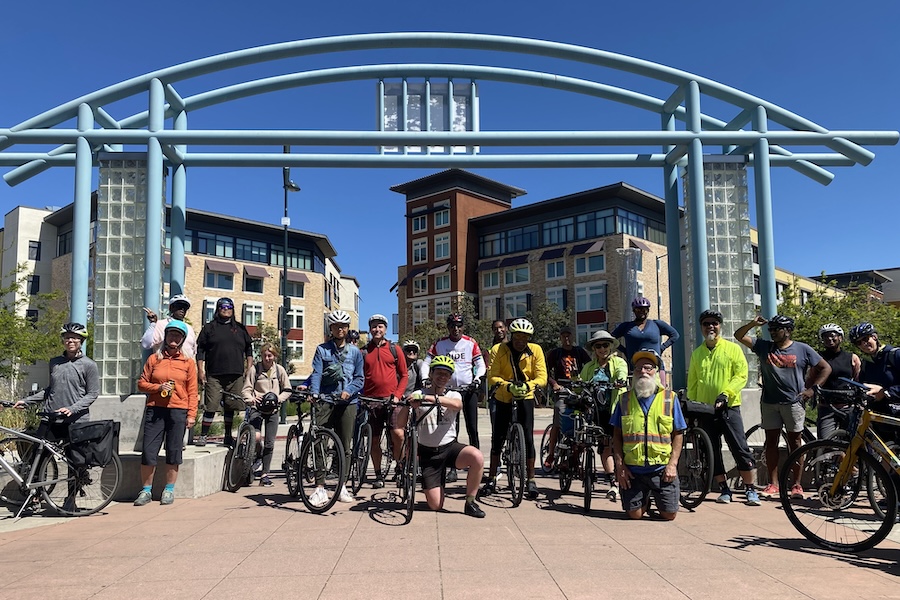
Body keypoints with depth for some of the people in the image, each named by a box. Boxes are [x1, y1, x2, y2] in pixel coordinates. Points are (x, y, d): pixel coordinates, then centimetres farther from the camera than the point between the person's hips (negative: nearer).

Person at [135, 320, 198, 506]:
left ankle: (169, 490, 17)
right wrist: (158, 388, -9)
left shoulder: (188, 362, 7)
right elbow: (142, 383, 9)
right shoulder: (154, 359, 9)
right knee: (148, 451, -1)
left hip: (178, 411, -1)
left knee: (174, 452, 4)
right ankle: (146, 491, 13)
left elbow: (192, 391, 4)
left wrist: (191, 414, -3)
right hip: (155, 409, 1)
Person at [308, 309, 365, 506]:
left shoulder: (355, 352, 11)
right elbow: (316, 374, -1)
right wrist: (314, 393, -19)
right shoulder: (322, 349, 9)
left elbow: (359, 378, 8)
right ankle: (320, 488, -3)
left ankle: (342, 485, 16)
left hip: (348, 402, 1)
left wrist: (348, 391, -11)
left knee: (345, 446, 5)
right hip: (326, 401, -1)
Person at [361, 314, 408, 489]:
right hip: (371, 401, 2)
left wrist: (397, 394, -5)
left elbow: (404, 375, 8)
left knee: (398, 434, -15)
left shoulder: (394, 349, 7)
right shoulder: (363, 352, 10)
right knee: (374, 440, 6)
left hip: (392, 399, -2)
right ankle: (378, 475, 17)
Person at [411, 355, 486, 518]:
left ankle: (470, 502, -11)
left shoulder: (453, 395, 2)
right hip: (428, 453, -1)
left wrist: (429, 397, -37)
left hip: (450, 447, 1)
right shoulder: (418, 395, -2)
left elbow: (457, 405, -26)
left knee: (477, 457, -31)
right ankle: (427, 488, 30)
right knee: (435, 505, -8)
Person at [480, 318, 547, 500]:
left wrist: (527, 385, -33)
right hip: (504, 398, 0)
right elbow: (492, 377, -17)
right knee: (497, 439, 1)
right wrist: (508, 386, -36)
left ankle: (531, 480, 5)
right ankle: (492, 479, 14)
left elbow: (542, 377, -13)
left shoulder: (535, 350, -9)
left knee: (528, 438, -9)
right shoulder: (499, 350, -11)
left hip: (526, 398, 0)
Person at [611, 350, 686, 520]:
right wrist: (620, 465, -2)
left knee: (669, 515, -1)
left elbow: (678, 434, 3)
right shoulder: (625, 400, 6)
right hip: (633, 470, 1)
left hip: (662, 469, -1)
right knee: (634, 514, -1)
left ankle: (656, 498, 32)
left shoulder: (670, 398, 3)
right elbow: (617, 435, 7)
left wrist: (673, 463, -7)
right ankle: (645, 500, 33)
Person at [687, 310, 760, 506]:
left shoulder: (732, 348, 1)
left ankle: (750, 490, 7)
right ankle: (724, 490, 16)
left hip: (728, 408, -4)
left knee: (740, 449, -4)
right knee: (712, 452, 6)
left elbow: (741, 375, -6)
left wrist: (725, 394, -18)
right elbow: (692, 383, 15)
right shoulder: (697, 353, 12)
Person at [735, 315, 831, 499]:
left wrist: (812, 388, -4)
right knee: (771, 441, 5)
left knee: (794, 442, 3)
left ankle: (796, 485, 11)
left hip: (794, 402, -2)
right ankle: (773, 484, 12)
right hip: (769, 402, 2)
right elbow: (739, 336, 5)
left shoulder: (802, 349, 2)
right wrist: (753, 324, -10)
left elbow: (826, 368, 5)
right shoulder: (763, 346, 7)